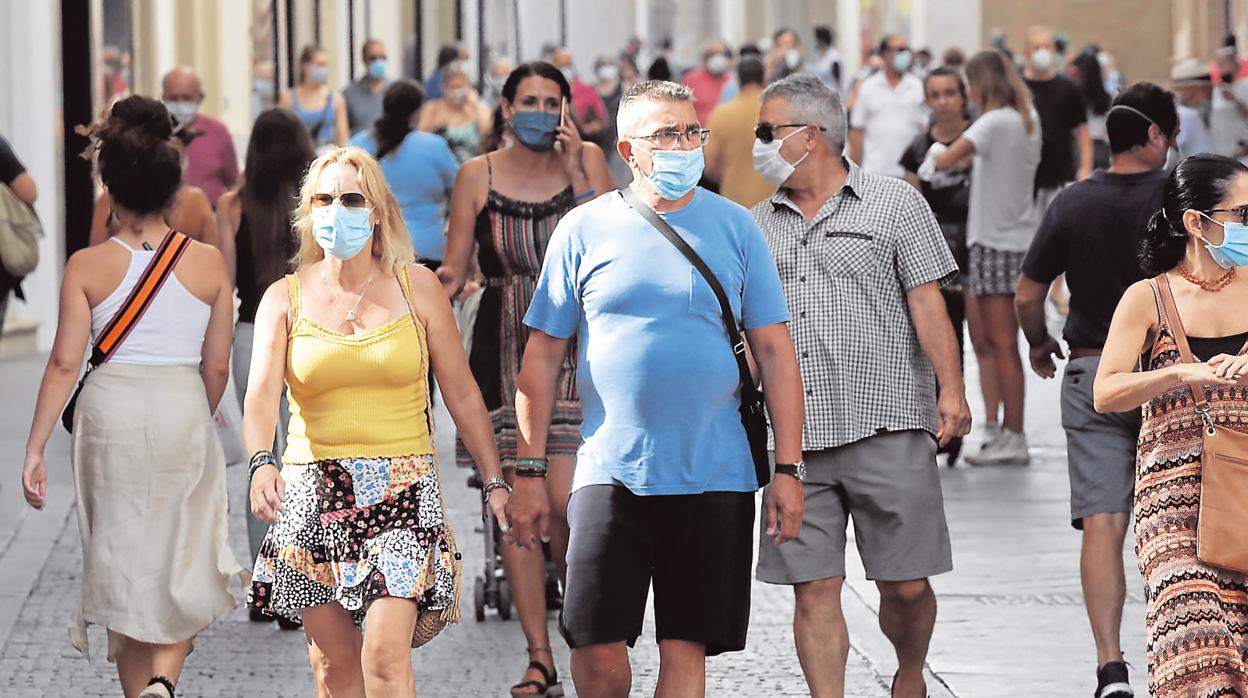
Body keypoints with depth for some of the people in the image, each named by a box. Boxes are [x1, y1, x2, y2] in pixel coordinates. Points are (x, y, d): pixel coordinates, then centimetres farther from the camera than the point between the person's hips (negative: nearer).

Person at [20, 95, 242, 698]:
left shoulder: (87, 267, -6)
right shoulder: (208, 262, -4)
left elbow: (64, 365, -8)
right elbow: (218, 365, 1)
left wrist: (35, 450, -3)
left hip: (110, 419, 0)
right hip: (184, 412, 0)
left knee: (122, 561, 13)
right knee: (184, 566, 11)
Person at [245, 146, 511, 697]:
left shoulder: (416, 286, 4)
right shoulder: (285, 298, 5)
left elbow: (462, 395, 10)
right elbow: (261, 394, -9)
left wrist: (494, 480, 6)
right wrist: (262, 463, -28)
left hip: (402, 491, -2)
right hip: (314, 494, 2)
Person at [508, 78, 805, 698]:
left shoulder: (734, 227, 5)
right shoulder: (584, 230, 3)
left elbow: (774, 352, 6)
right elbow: (543, 355, 6)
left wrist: (788, 468, 0)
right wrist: (530, 472, 2)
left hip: (713, 477, 1)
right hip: (610, 472, 0)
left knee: (685, 648, 1)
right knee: (596, 647, -4)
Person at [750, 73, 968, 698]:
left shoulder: (894, 204, 3)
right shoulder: (761, 224, 16)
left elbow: (927, 303, -2)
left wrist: (951, 390, -11)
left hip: (885, 428, -3)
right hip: (794, 439, 3)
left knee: (906, 586, 1)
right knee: (814, 589, -2)